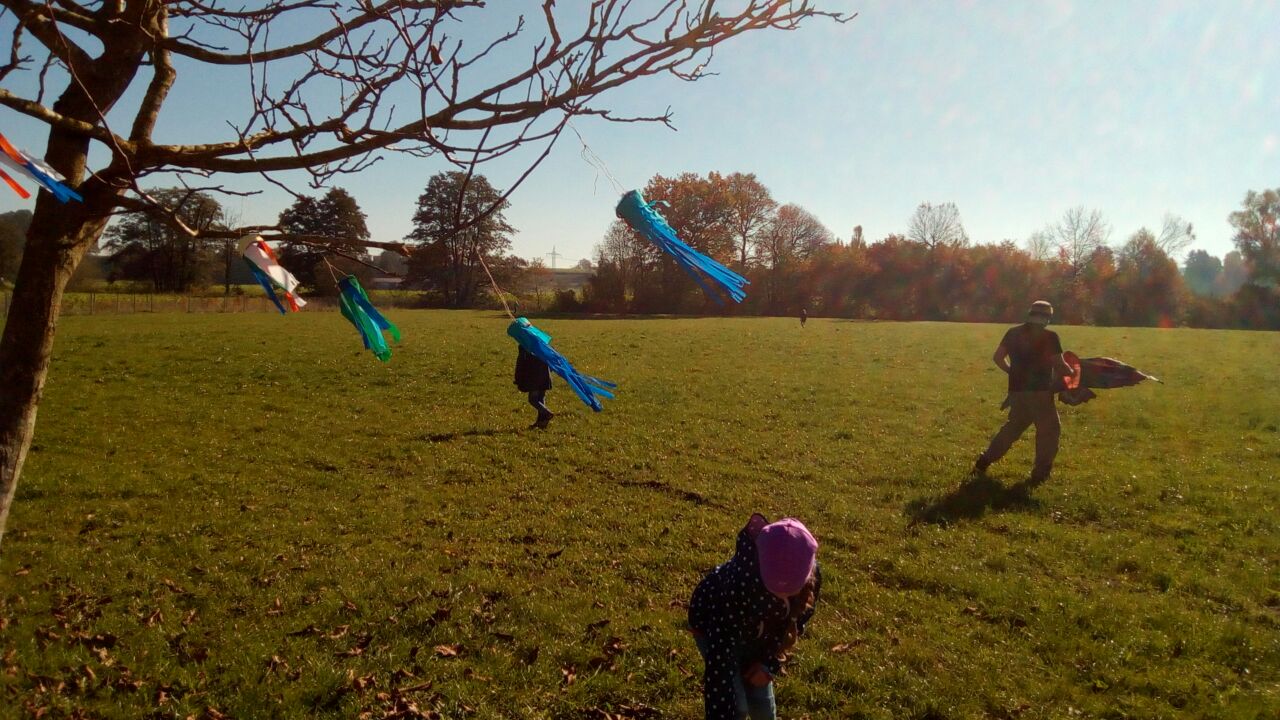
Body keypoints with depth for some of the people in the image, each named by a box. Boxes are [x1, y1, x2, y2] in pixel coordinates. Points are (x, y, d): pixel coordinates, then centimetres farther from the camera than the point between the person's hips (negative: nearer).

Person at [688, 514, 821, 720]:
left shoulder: (811, 578, -30)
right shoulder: (740, 582, -45)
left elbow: (797, 619, -7)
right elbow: (720, 657, -41)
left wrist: (769, 663, -8)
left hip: (757, 629, 4)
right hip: (713, 623, -4)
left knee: (761, 699, 8)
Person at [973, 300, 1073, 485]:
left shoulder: (1013, 333, 6)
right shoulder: (1049, 336, -9)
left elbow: (998, 357, 9)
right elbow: (1059, 364, -11)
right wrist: (1071, 372, 9)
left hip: (1017, 390, 6)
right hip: (1039, 391, -6)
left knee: (1014, 426, 20)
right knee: (1049, 429, 10)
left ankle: (983, 462, 19)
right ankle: (1040, 472, 6)